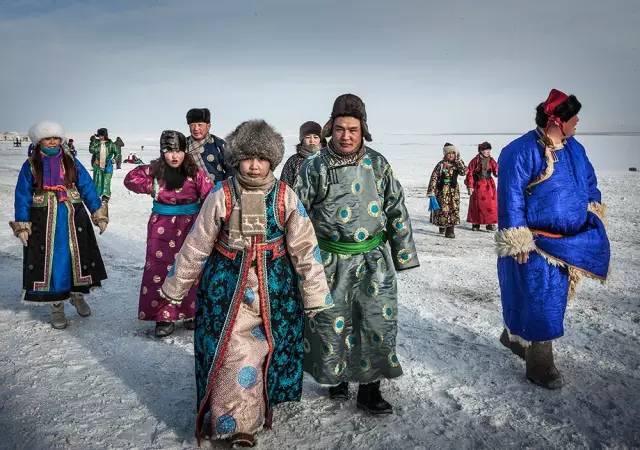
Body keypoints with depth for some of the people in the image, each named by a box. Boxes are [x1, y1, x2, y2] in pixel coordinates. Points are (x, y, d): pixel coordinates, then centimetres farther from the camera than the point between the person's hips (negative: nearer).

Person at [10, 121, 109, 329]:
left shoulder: (71, 162, 3)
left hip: (73, 218, 1)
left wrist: (99, 214, -3)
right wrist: (22, 226, -4)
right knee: (51, 262, 3)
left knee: (77, 258, 8)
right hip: (43, 222, -1)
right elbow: (23, 196, 2)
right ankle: (56, 306, 16)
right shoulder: (30, 166, 1)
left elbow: (87, 187, 3)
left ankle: (77, 295, 30)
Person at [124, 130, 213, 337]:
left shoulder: (195, 172, -6)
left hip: (189, 226, -1)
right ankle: (164, 317, 13)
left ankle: (191, 313, 22)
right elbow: (131, 178, 11)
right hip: (162, 226, 2)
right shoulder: (154, 170, 0)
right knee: (159, 270, 1)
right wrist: (151, 187, -4)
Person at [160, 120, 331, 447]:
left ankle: (264, 403, 40)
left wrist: (315, 295, -4)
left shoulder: (285, 196, -7)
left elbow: (305, 248, -4)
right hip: (228, 284, -1)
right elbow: (196, 246, 0)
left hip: (274, 286, 1)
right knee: (234, 353, -3)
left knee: (269, 349, 14)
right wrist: (175, 286, 7)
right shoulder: (222, 195, -8)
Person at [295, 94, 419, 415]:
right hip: (331, 260, -1)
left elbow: (397, 210, 7)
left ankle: (369, 389, 19)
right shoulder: (314, 167, -3)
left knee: (378, 322, 3)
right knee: (331, 322, 10)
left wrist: (404, 254, 6)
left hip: (374, 259, 2)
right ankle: (335, 377, 35)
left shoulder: (378, 164, 2)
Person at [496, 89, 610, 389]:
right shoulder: (522, 151, -17)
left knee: (554, 298, 18)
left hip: (569, 242, 9)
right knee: (540, 302, 0)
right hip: (535, 245, -8)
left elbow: (589, 184, 24)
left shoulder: (574, 149, 10)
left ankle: (515, 337, 39)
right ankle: (540, 367, 16)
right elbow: (510, 198, -19)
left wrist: (593, 211, 14)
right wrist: (518, 241, -21)